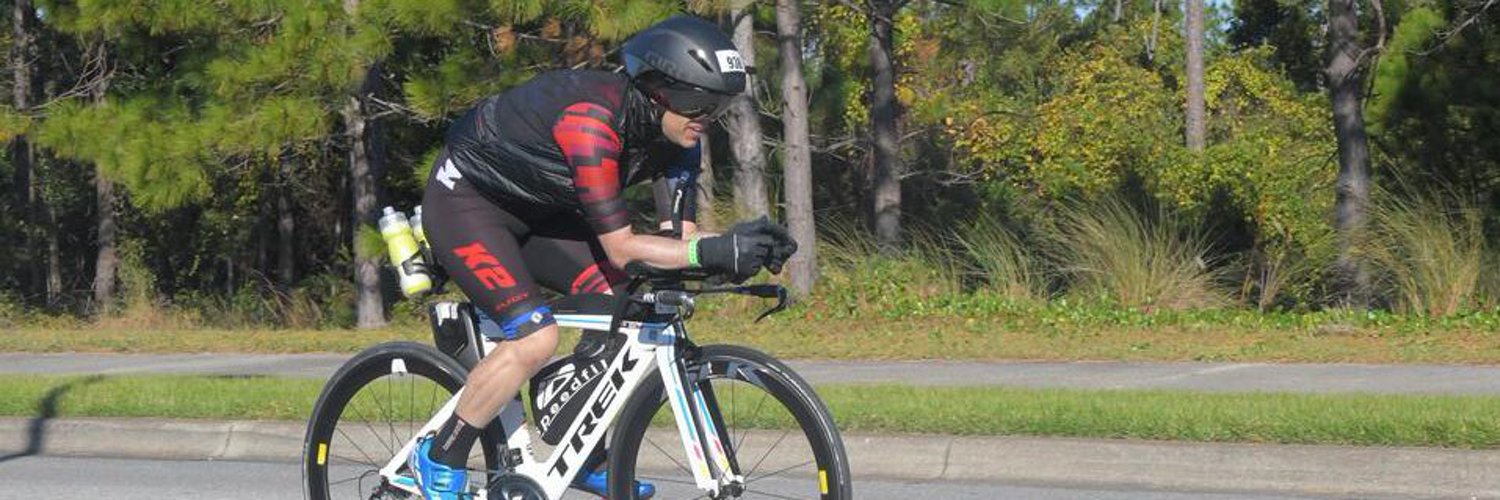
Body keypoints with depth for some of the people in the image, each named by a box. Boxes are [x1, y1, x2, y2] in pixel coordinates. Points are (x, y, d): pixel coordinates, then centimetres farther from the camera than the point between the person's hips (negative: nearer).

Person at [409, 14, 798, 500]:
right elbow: (619, 247, -34)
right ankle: (439, 459, -6)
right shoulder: (592, 119, -35)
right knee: (534, 337, -23)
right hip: (464, 201, -8)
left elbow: (677, 234, -10)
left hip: (533, 210, 8)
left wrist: (734, 242, -30)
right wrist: (712, 252, -44)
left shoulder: (674, 130, -10)